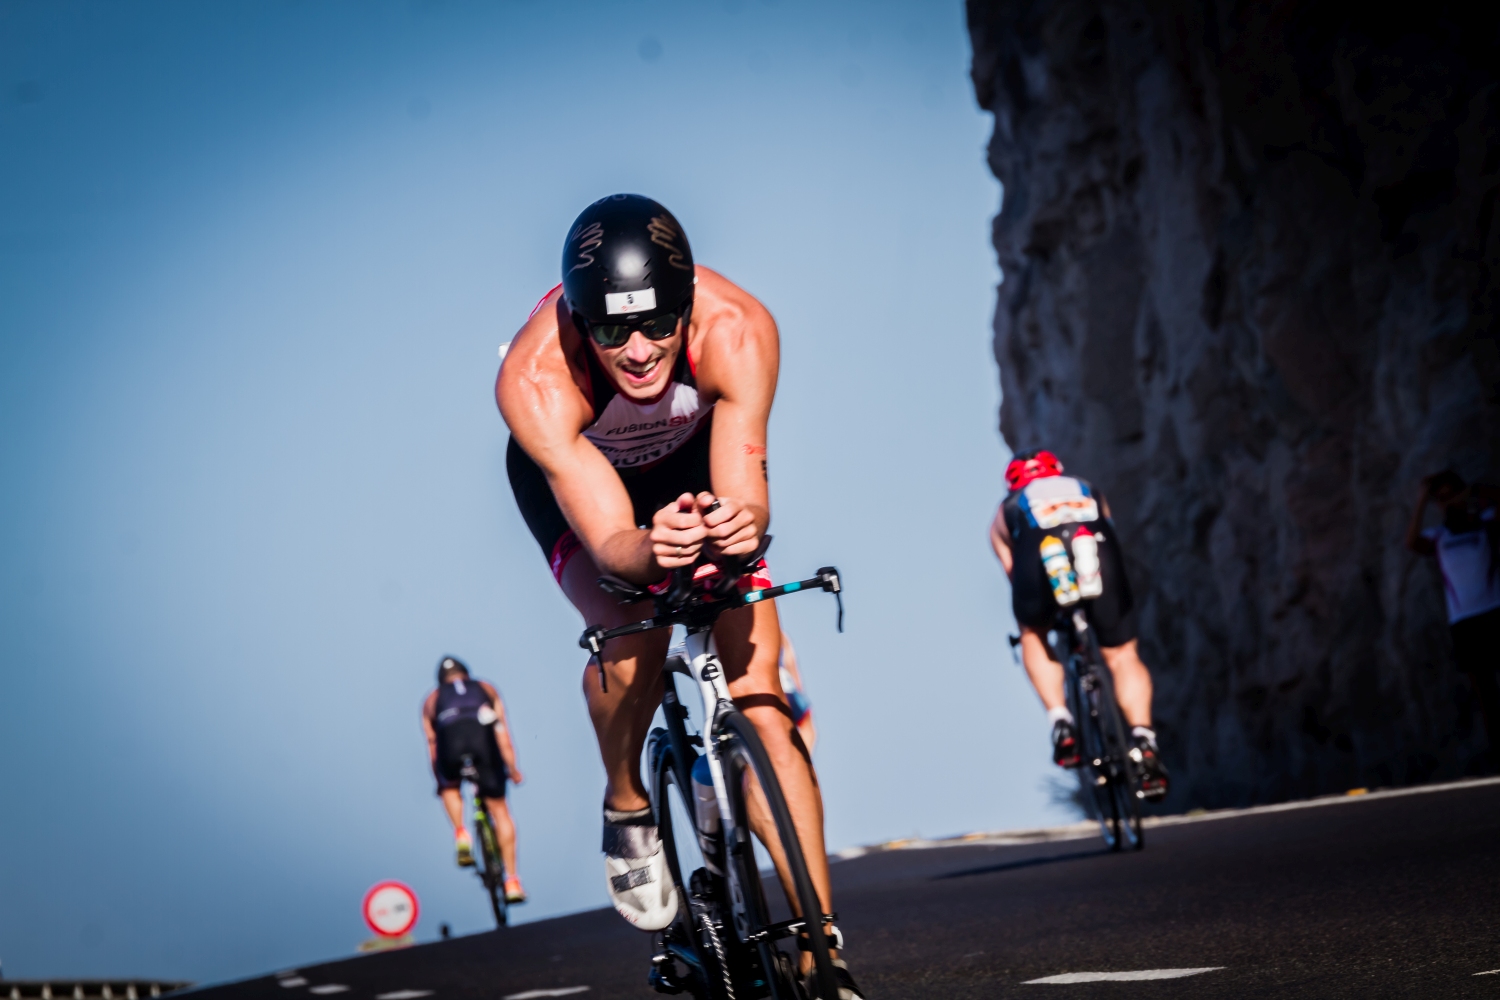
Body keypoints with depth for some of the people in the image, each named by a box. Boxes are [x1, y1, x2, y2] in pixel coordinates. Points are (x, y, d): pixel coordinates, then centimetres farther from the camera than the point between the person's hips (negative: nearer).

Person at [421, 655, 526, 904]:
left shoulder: (432, 699, 33)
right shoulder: (486, 688, 34)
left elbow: (432, 743, 30)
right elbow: (502, 731, 24)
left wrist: (440, 779, 37)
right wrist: (512, 767, 25)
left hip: (450, 735, 0)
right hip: (483, 734, 0)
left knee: (450, 786, 33)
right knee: (499, 809, 10)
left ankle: (461, 834, 8)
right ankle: (512, 881, 7)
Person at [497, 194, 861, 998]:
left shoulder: (738, 330, -37)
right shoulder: (535, 380, -40)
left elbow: (746, 499, -37)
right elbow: (608, 538, -40)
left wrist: (739, 524, -60)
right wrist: (650, 551, -63)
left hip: (693, 462, 1)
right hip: (571, 475, -1)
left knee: (758, 693, -12)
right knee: (629, 638, -31)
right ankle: (626, 810, 2)